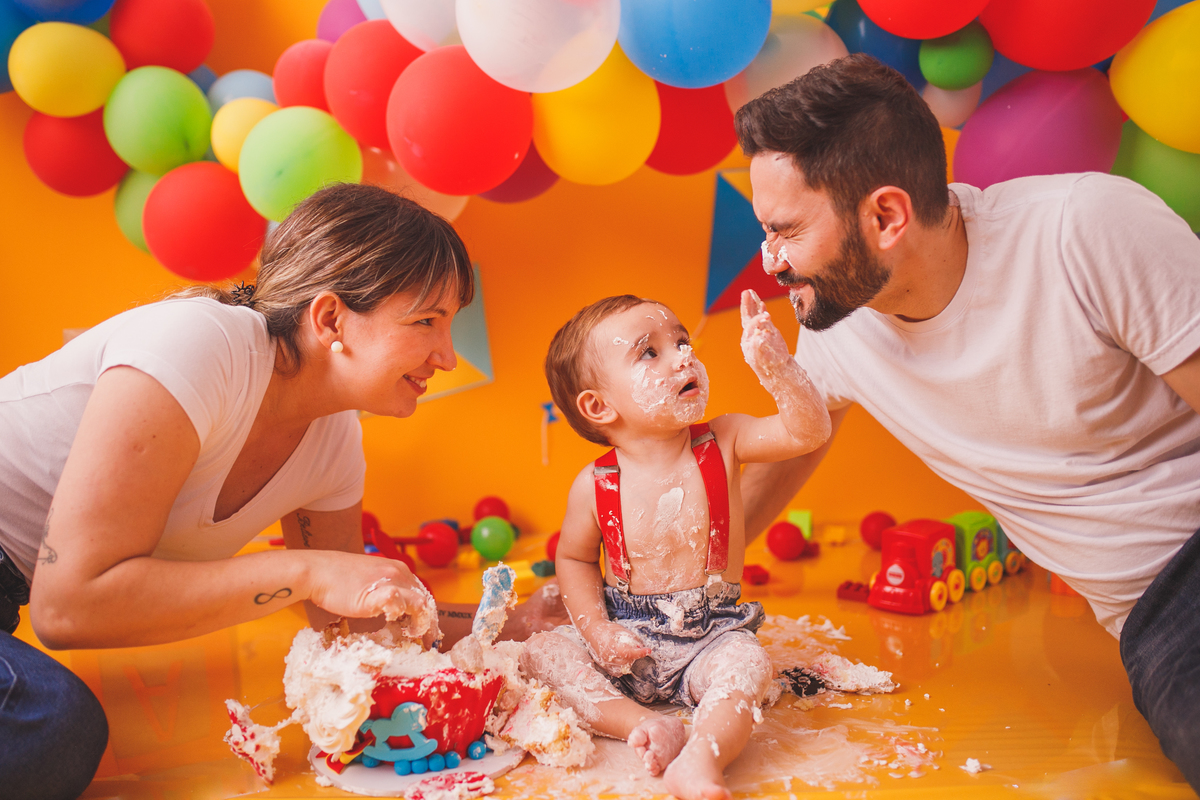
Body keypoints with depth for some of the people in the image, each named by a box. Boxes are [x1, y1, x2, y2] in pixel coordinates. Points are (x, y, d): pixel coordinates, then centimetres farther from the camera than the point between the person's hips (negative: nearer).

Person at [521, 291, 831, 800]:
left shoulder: (722, 443, -8)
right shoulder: (594, 486, -9)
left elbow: (809, 432, -17)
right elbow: (574, 558, 6)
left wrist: (775, 366, -31)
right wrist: (596, 629, -9)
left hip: (710, 637, -1)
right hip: (629, 640, 1)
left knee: (747, 662, -31)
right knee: (542, 653, -17)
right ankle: (641, 725, -26)